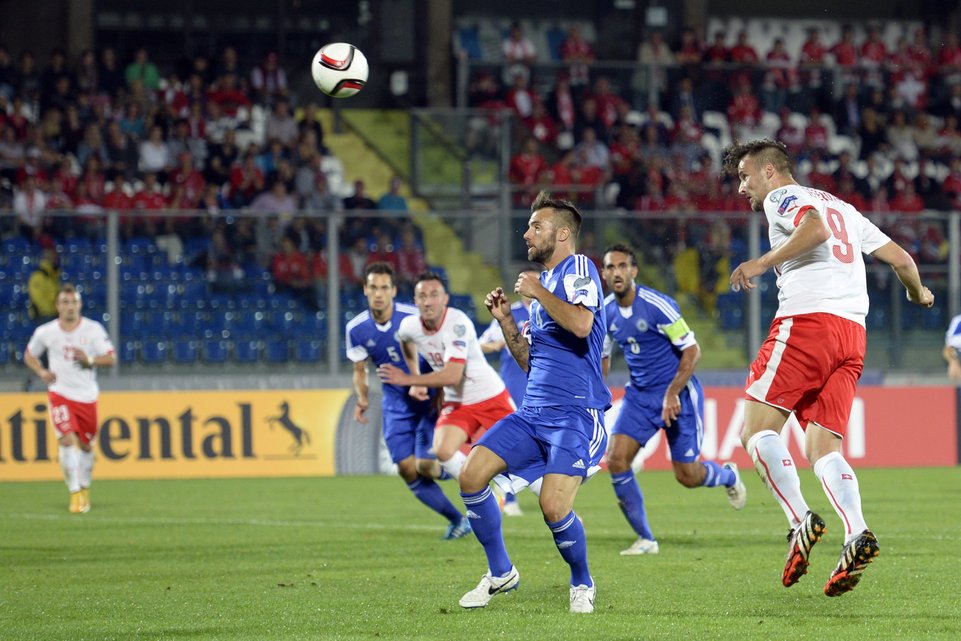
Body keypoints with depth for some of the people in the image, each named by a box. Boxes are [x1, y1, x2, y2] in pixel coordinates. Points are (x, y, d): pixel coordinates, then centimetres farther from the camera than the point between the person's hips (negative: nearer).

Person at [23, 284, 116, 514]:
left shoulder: (93, 329, -4)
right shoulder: (45, 332, -1)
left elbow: (111, 358, -4)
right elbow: (29, 356, 15)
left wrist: (89, 360, -21)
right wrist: (41, 372, -4)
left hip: (87, 397, 1)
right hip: (60, 394, -1)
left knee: (85, 445, 12)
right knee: (68, 440, -19)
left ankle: (84, 489, 33)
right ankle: (74, 494, -15)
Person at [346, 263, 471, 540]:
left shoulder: (413, 318, -18)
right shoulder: (356, 329, -3)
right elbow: (359, 370, 9)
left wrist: (422, 384, -29)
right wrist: (363, 398, -9)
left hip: (427, 399, -4)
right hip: (395, 403, 4)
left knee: (424, 465, -16)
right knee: (407, 469, -5)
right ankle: (457, 519, 10)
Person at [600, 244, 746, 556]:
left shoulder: (657, 305, -20)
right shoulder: (605, 312, -1)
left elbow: (692, 351, -16)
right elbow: (602, 357, 17)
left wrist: (672, 394, -22)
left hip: (678, 393, -5)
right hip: (639, 395, 5)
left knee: (687, 476, -2)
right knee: (616, 460, -13)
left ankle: (728, 475, 36)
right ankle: (645, 539, -2)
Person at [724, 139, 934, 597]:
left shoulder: (781, 197, 6)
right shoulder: (841, 207, 28)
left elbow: (816, 229, -17)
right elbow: (899, 257, 26)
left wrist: (762, 263, -16)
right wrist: (918, 294, 44)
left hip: (808, 317, -8)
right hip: (853, 333, 8)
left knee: (758, 428, -6)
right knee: (822, 447, 5)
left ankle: (801, 523, -23)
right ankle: (856, 534, -19)